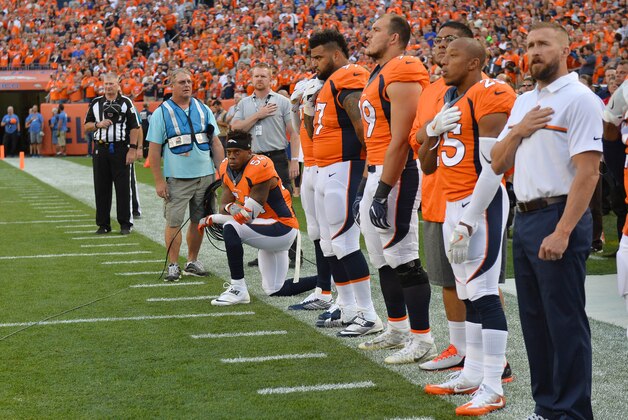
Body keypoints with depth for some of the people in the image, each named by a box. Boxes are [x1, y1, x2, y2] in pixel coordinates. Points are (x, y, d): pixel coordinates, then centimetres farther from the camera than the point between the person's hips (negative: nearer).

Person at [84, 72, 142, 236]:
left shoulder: (126, 102, 2)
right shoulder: (95, 103, 12)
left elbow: (134, 127, -1)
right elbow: (86, 126, 14)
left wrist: (132, 149, -9)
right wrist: (98, 124, -6)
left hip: (120, 149, -3)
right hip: (101, 149, 3)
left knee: (123, 187, -2)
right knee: (101, 188, 5)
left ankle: (125, 224, 4)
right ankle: (103, 224, 12)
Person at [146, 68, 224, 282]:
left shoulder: (203, 109, 10)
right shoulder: (162, 113, -2)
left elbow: (215, 143, 12)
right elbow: (154, 149, -3)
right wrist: (158, 181, -9)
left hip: (205, 175, 4)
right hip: (176, 178, -4)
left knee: (199, 220, 9)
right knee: (174, 222, -4)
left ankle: (192, 262, 20)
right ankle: (173, 265, 4)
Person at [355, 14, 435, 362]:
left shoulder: (402, 76, -16)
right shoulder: (378, 75, 16)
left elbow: (400, 141, -21)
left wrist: (382, 191, -22)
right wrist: (364, 186, 21)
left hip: (397, 174, -10)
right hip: (376, 173, 10)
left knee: (403, 260, -8)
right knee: (383, 258, 16)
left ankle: (422, 341, -4)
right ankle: (397, 328, 28)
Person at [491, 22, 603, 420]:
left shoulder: (579, 99, -9)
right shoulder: (524, 103, 16)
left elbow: (587, 171, -17)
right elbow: (498, 164, 17)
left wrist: (562, 232, -22)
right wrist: (518, 130, -2)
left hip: (558, 217, -8)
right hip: (524, 219, 9)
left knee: (566, 321, -5)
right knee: (534, 318, 13)